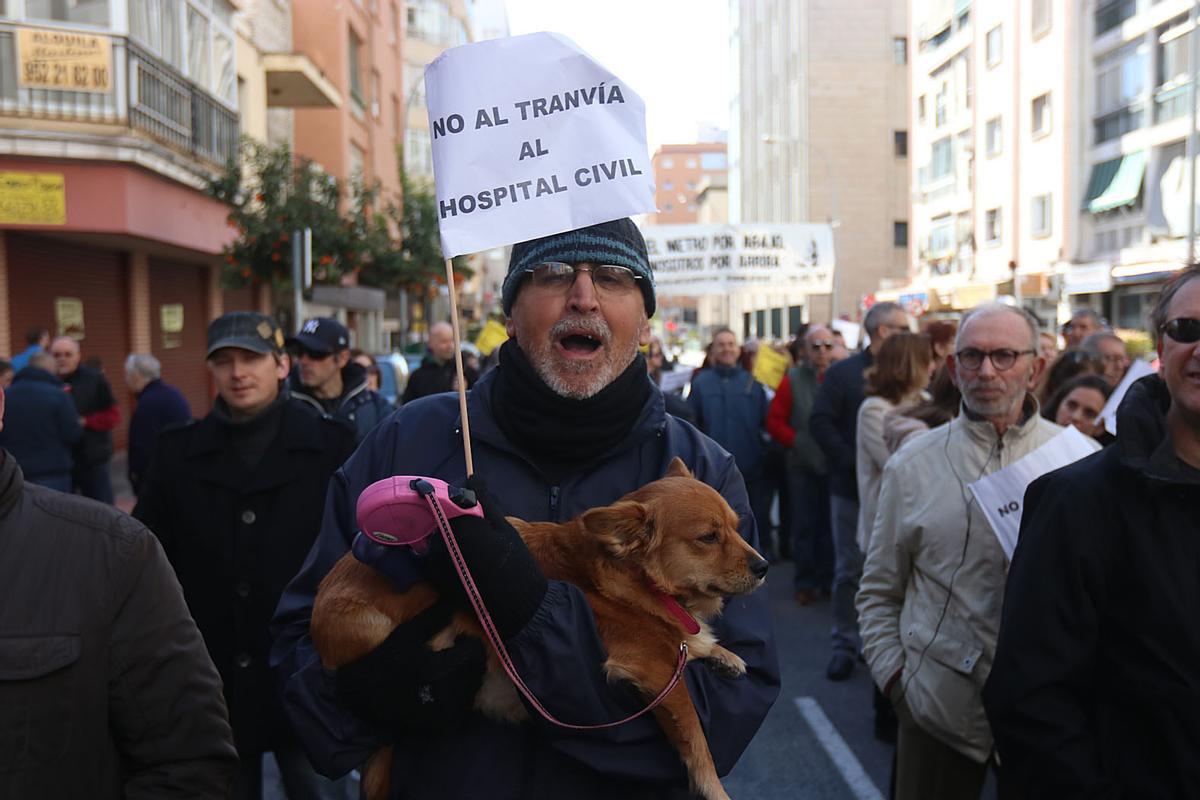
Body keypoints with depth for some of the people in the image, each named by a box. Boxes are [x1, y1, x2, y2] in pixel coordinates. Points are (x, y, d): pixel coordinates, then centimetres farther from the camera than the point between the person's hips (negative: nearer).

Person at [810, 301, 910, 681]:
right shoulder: (843, 373, -2)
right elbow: (820, 422, -7)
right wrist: (852, 463, -15)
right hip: (852, 487, -2)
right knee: (849, 569, 5)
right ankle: (845, 644, 16)